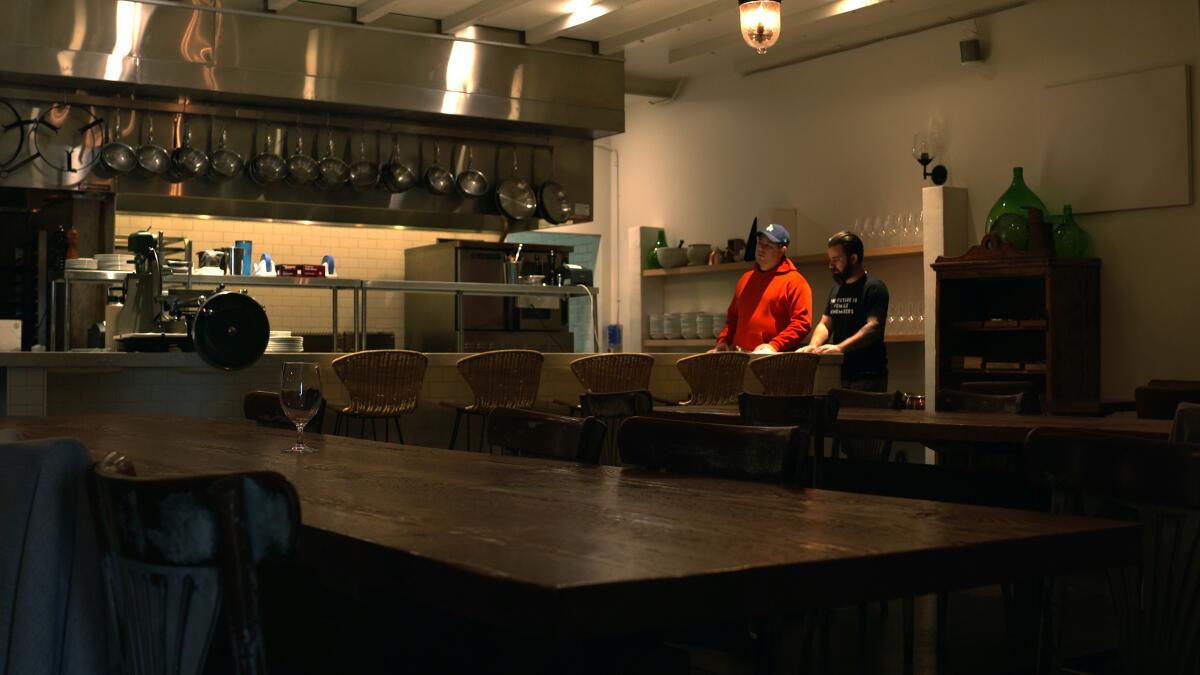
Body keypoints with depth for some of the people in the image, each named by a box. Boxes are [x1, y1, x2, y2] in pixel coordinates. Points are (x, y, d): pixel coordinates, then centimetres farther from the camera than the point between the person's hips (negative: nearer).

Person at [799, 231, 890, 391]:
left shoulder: (874, 288, -7)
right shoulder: (836, 289, 18)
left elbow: (874, 327, -19)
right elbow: (825, 323, 17)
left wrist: (839, 347, -31)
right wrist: (813, 346, -5)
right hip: (839, 374, 7)